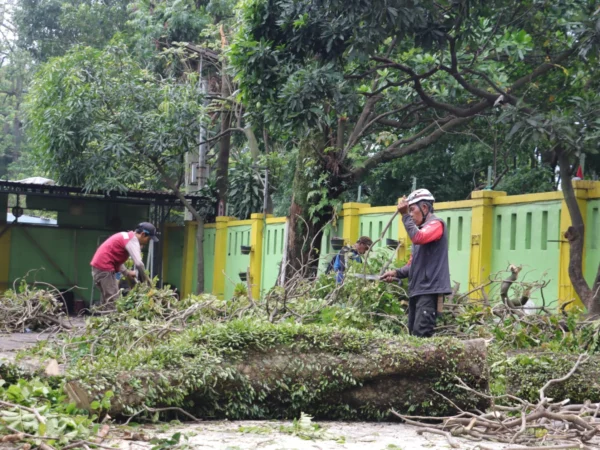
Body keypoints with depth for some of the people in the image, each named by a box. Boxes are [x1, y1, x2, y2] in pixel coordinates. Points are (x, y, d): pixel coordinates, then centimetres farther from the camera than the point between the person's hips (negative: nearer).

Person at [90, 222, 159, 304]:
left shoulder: (127, 236, 17)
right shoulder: (133, 240, -13)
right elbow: (138, 263, -21)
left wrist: (126, 272, 13)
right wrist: (146, 279, -8)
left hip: (100, 266, 10)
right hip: (104, 267, -10)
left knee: (108, 300, 13)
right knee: (112, 301, -10)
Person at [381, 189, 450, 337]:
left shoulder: (436, 224, -4)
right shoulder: (422, 228, 23)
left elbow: (418, 238, -25)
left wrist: (405, 215, -17)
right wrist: (397, 273, 9)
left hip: (430, 289, -10)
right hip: (417, 290, 10)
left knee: (421, 335, -17)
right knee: (413, 334, 6)